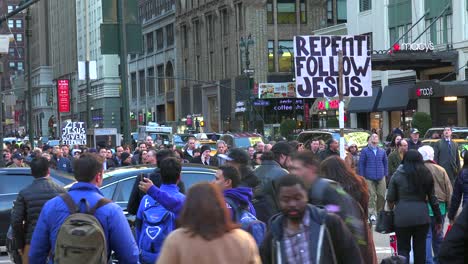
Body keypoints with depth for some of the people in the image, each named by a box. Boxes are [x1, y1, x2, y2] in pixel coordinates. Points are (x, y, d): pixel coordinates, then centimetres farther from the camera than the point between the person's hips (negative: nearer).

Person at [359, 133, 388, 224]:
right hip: (369, 178, -3)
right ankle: (372, 214, -5)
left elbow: (385, 163, 18)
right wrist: (362, 176, -3)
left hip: (381, 177, 3)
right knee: (371, 196, -6)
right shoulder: (365, 151, 3)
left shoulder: (382, 151, 12)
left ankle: (380, 212, 19)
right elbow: (361, 164, 2)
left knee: (381, 195, 3)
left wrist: (385, 174, 10)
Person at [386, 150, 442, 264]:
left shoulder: (398, 175, 2)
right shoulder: (426, 174, 8)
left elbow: (390, 199, 1)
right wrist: (438, 219, 14)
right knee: (420, 248, 11)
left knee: (403, 249, 5)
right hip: (422, 215, 2)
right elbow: (433, 198, 8)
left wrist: (391, 211, 21)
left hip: (402, 215, -2)